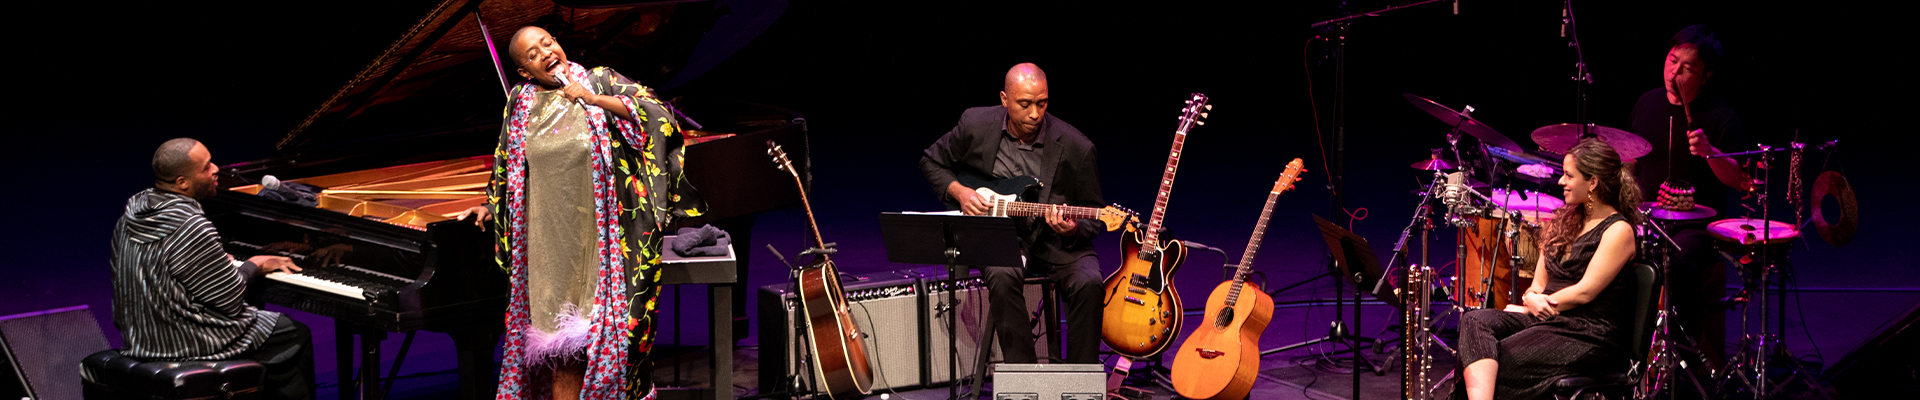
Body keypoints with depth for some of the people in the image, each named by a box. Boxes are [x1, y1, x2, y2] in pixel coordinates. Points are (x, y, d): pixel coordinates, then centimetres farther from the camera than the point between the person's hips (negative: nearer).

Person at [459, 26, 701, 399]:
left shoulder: (600, 81, 1)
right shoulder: (521, 104, 9)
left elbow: (657, 115, -11)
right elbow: (508, 165, 24)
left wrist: (594, 99, -14)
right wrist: (492, 206, 22)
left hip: (598, 227, -2)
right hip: (550, 239, 2)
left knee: (600, 321, 0)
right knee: (559, 335, 3)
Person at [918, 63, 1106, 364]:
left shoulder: (1076, 148, -10)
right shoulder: (975, 125, -4)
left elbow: (1093, 216, -1)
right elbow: (931, 162, 14)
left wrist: (1072, 229, -24)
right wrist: (959, 192, -4)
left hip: (1056, 241, 0)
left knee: (1087, 283, -29)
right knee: (1001, 277, -33)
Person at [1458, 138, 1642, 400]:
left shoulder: (1618, 231, -7)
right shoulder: (1567, 219, 19)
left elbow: (1585, 292, -14)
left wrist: (1528, 308, -7)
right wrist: (1531, 298, -7)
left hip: (1589, 337, -7)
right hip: (1546, 320, 7)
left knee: (1497, 364, -28)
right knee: (1475, 322, -23)